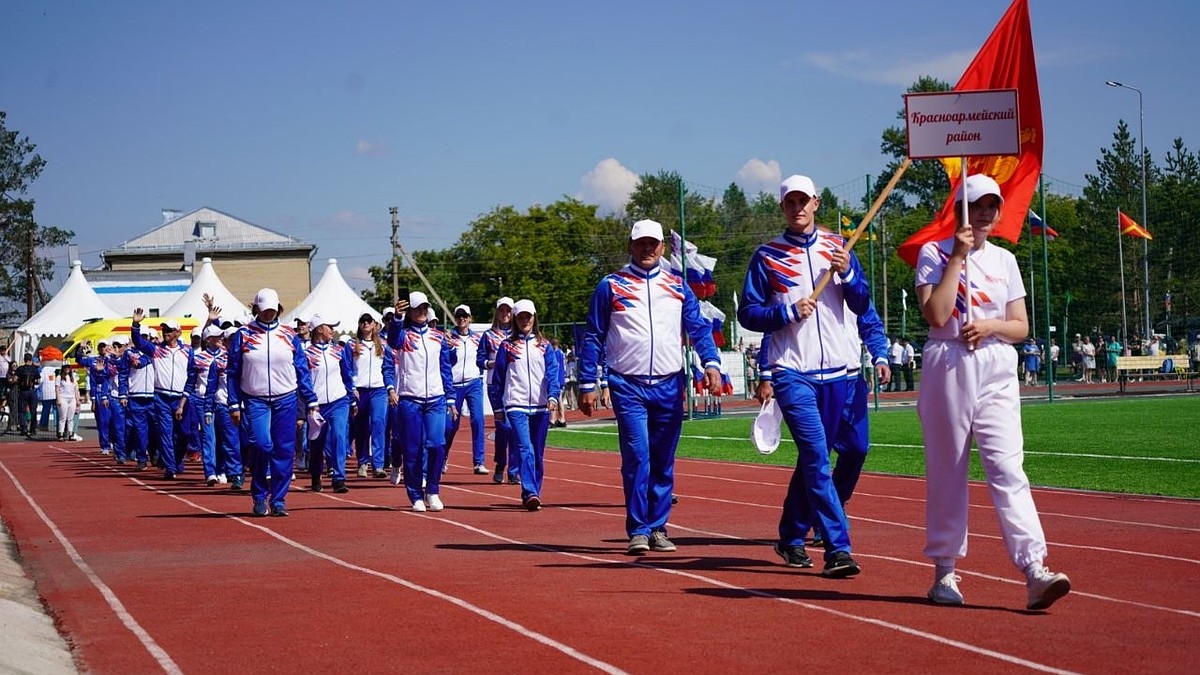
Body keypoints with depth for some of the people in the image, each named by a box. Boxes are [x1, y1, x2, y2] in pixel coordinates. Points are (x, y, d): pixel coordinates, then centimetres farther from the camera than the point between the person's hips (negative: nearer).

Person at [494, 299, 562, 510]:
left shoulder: (544, 346, 11)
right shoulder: (507, 346, 8)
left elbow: (553, 372, 2)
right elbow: (499, 377, 10)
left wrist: (553, 396, -14)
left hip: (540, 406, 2)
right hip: (516, 406, -2)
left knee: (538, 453, 7)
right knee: (525, 449, -16)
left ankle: (534, 493, 17)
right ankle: (530, 493, -25)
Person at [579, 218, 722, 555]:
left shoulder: (677, 285, 11)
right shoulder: (611, 286, 4)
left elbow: (698, 328, 6)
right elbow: (593, 338, 5)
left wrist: (711, 363, -12)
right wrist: (587, 384, -1)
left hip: (669, 386, 3)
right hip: (628, 386, -2)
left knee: (663, 461, 6)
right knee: (637, 457, -10)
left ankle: (658, 528, 14)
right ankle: (637, 531, -4)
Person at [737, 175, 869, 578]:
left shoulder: (837, 246, 10)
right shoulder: (767, 256, 3)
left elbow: (862, 306, 7)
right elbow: (747, 314, 1)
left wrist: (847, 272, -11)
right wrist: (788, 311, -14)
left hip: (835, 371, 4)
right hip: (792, 373, -4)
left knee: (813, 459, 12)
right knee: (816, 458, -14)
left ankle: (791, 537, 27)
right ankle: (838, 549, -16)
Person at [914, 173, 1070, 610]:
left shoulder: (1004, 260, 13)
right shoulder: (934, 254, 2)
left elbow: (1021, 327, 12)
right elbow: (936, 315, -13)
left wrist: (991, 326, -9)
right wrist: (958, 257, -10)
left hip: (997, 372, 2)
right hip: (948, 369, -2)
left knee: (1006, 467, -11)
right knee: (946, 471, 3)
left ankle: (1034, 572, -20)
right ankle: (945, 571, 15)